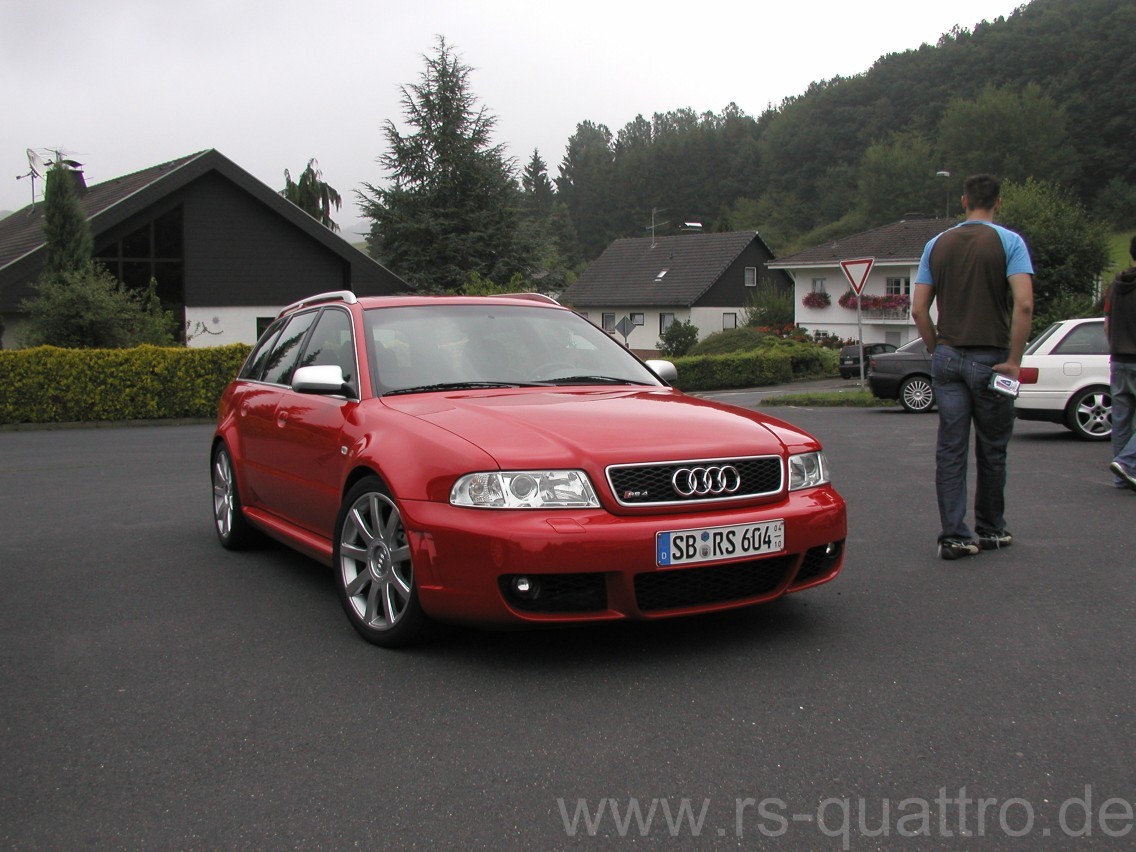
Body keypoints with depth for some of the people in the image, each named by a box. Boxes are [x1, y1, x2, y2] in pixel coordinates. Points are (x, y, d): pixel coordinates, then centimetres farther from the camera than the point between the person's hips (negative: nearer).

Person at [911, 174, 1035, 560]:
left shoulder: (937, 245, 7)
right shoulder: (1008, 242, -4)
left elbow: (919, 309, 4)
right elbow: (1023, 304, -17)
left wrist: (937, 350, 13)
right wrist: (1014, 360, -12)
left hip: (948, 357, 3)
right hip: (990, 358, -3)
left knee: (950, 449, 4)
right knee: (991, 450, 11)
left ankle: (954, 536, 2)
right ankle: (990, 530, 23)